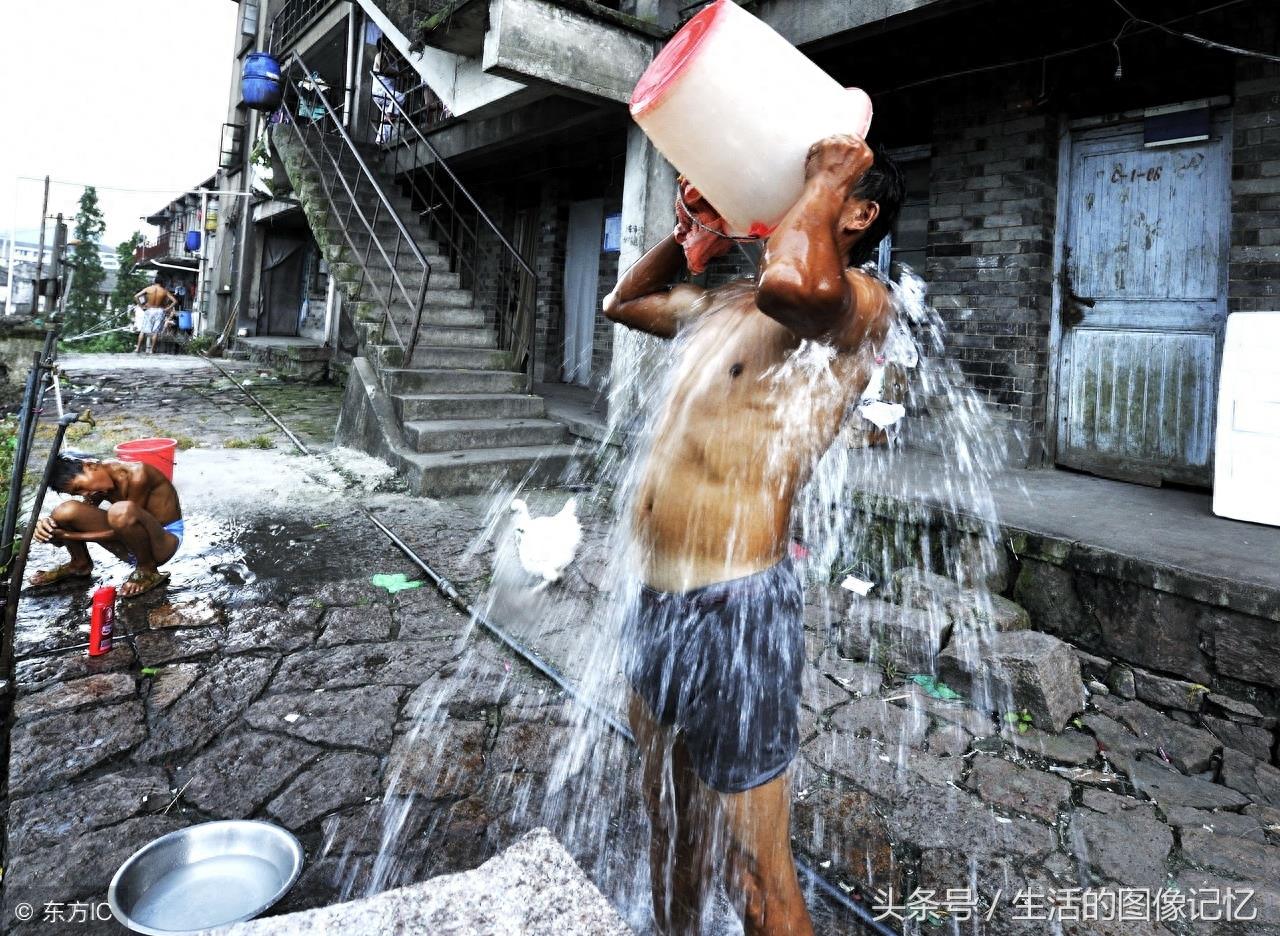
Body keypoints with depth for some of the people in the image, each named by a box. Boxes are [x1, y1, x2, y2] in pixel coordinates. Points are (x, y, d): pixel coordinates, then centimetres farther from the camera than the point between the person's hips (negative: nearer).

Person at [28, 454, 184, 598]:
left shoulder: (137, 475, -22)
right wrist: (48, 524, -16)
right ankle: (80, 565, 20)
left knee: (122, 510, -38)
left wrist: (68, 535, -18)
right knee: (65, 511, -9)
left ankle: (148, 571, -12)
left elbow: (120, 532, -19)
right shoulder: (95, 487, 0)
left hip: (164, 542, -7)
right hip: (130, 547, 7)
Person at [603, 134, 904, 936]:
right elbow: (625, 304, 32)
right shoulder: (727, 303, 15)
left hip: (733, 611, -8)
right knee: (671, 831, 25)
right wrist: (690, 235, 17)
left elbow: (792, 283, -33)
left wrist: (826, 181, -13)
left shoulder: (860, 304, -8)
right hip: (655, 600, 8)